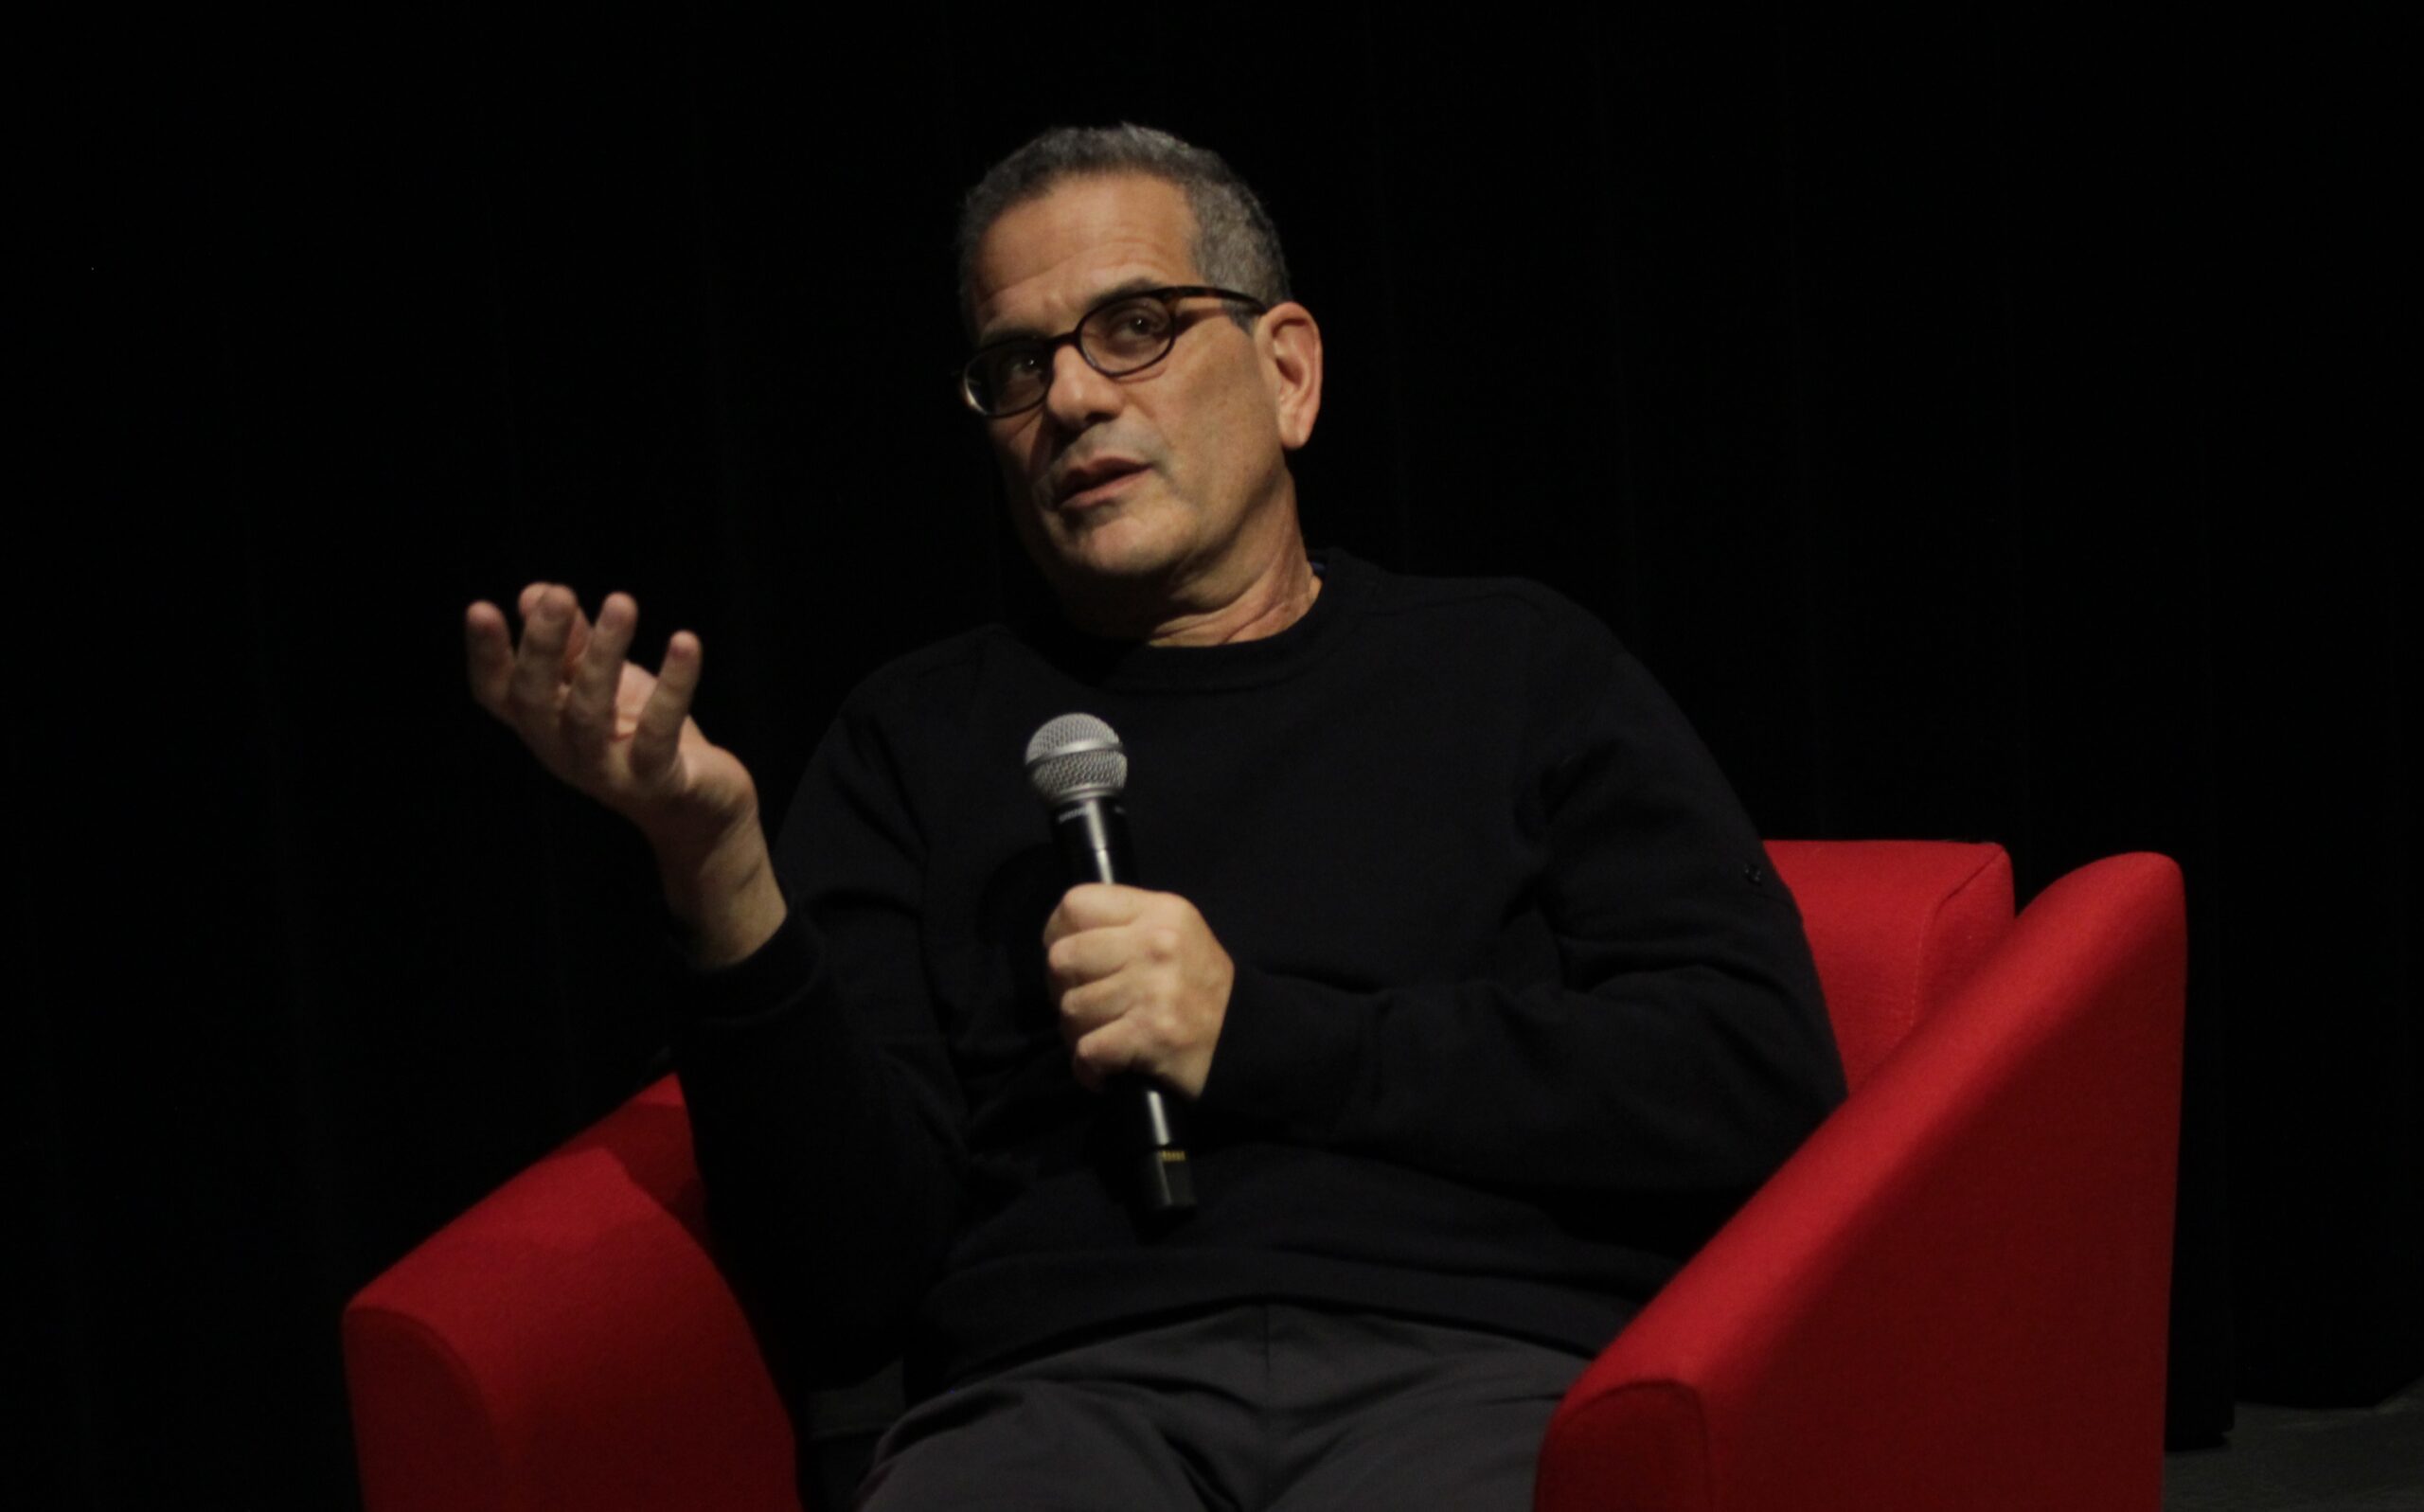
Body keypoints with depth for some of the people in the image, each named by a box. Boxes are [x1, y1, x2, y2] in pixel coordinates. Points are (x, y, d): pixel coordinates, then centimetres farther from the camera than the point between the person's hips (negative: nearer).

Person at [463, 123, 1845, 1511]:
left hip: (1484, 1368, -1)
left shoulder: (1513, 667, 18)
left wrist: (1257, 1039, -1)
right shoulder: (925, 736, 19)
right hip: (1062, 1386, 1)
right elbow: (841, 1301, 9)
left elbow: (1761, 1071, 3)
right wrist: (719, 877, -6)